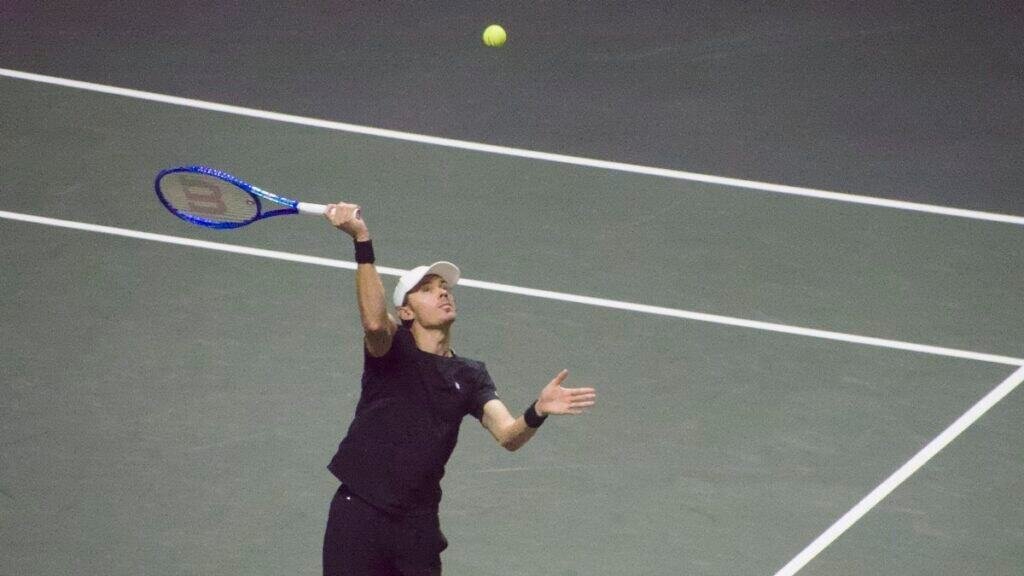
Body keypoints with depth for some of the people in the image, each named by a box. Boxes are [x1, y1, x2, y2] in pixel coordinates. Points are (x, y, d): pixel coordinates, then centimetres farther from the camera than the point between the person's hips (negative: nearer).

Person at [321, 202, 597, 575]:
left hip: (418, 525, 4)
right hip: (359, 514, -4)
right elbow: (374, 321, -28)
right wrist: (362, 240, -39)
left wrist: (538, 412, -31)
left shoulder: (471, 376, 7)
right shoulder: (393, 351, -3)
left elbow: (508, 436, -7)